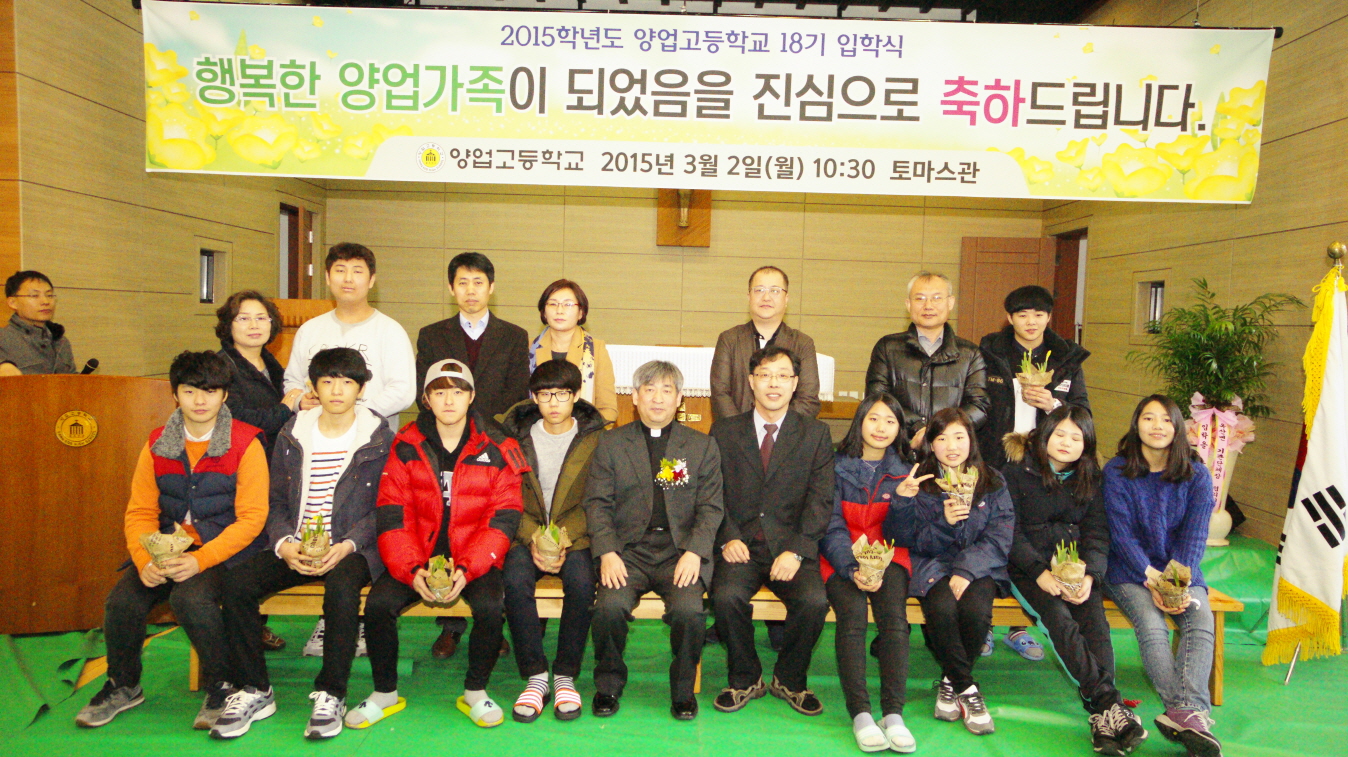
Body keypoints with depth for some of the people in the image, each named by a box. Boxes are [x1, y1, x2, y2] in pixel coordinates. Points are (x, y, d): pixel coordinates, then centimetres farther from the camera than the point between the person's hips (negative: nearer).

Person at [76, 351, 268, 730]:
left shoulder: (245, 444, -8)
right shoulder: (157, 445, 8)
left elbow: (251, 518, -12)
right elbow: (141, 511, 6)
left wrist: (200, 559, -22)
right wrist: (145, 559, -14)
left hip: (226, 547, -5)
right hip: (170, 545, 5)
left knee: (190, 597, -31)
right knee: (122, 600, -17)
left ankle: (222, 685, -6)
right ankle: (123, 685, 14)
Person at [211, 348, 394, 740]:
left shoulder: (379, 438, 1)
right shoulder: (292, 435, 11)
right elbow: (276, 503, 11)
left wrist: (346, 546, -17)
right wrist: (285, 545, -9)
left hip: (353, 549, -4)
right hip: (296, 549, 4)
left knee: (342, 587, -35)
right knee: (237, 584, -20)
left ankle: (330, 695, -19)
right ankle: (254, 691, -4)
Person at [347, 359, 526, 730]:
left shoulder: (495, 448, -1)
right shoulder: (406, 446, 2)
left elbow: (503, 518, -5)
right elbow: (392, 515, -2)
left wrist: (466, 569, -18)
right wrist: (412, 570, -17)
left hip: (475, 558, -1)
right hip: (417, 557, 2)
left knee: (491, 606, -28)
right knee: (378, 603, -21)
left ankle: (475, 693, 0)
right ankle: (385, 693, 6)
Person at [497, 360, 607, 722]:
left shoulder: (595, 437, 0)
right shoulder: (515, 434, 5)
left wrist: (563, 542, -17)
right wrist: (533, 540, -15)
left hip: (575, 533, -1)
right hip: (526, 533, 1)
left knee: (581, 580, -30)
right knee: (516, 579, -29)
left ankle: (566, 676, -12)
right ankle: (535, 676, -15)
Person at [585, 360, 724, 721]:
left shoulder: (703, 446, 12)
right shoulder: (610, 444, 12)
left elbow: (710, 508, 6)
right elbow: (597, 503, 5)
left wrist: (694, 552, -11)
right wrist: (607, 552, -11)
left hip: (680, 550, 0)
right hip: (628, 549, 0)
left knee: (689, 610, -27)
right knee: (610, 606, -26)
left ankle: (683, 688, 2)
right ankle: (608, 685, 3)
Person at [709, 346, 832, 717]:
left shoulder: (815, 433, 8)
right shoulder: (724, 432, 10)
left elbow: (820, 499, 0)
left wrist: (796, 550, -14)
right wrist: (728, 538, -12)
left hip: (791, 548, 0)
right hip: (741, 546, 0)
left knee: (814, 601, -27)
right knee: (726, 596, -29)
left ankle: (789, 679, 4)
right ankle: (745, 679, 1)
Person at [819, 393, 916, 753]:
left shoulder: (904, 472, 10)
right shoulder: (836, 467, 5)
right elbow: (831, 527, -1)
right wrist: (852, 568, -17)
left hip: (888, 555, 1)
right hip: (840, 556, -1)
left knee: (894, 614, -27)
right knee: (852, 614, -28)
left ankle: (893, 714, -24)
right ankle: (860, 713, -24)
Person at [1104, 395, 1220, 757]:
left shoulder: (1196, 475, 6)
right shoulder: (1116, 471, 0)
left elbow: (1195, 535, -2)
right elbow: (1121, 533, -6)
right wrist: (1152, 579, -19)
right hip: (1130, 572, -2)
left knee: (1201, 622, -27)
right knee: (1151, 626, -29)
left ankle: (1184, 713, -42)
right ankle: (1190, 714, -40)